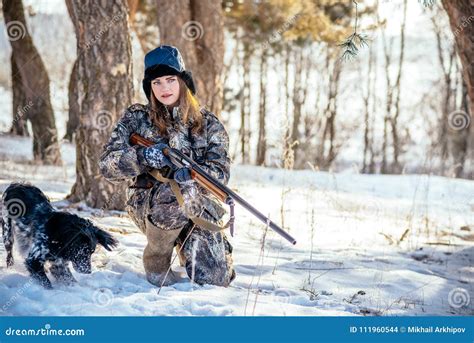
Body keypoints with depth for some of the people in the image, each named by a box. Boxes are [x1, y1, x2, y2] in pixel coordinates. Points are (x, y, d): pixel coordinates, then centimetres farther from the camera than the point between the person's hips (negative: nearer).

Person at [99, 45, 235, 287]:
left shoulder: (208, 123, 8)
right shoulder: (136, 119, 5)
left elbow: (220, 171, -4)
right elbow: (107, 165, -3)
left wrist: (191, 174, -25)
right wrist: (143, 156, -22)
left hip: (199, 207, 2)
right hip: (147, 203, -2)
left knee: (214, 279, -16)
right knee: (176, 194, -38)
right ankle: (156, 261, -11)